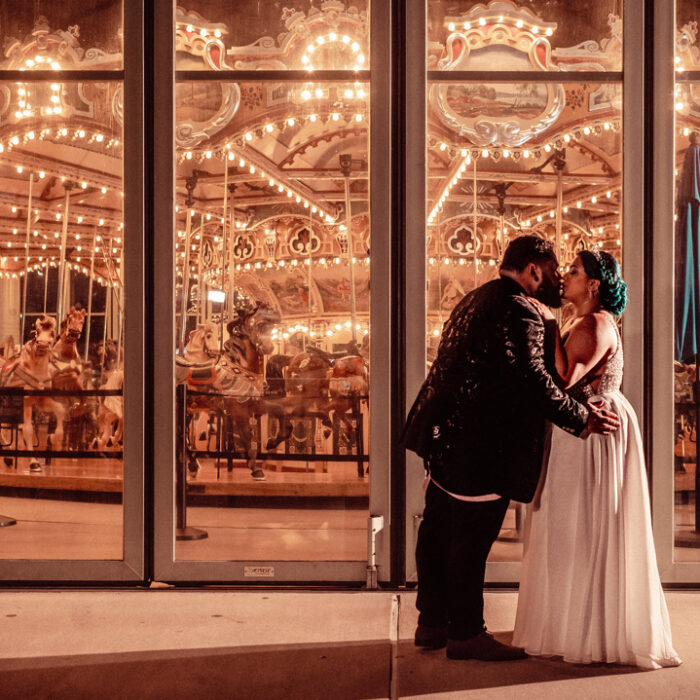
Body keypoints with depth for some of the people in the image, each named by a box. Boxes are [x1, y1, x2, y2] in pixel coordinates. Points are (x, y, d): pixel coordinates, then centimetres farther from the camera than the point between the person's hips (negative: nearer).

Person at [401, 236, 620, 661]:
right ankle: (466, 633, 9)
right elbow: (532, 379, -22)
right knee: (473, 535, -1)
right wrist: (582, 419, -15)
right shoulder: (519, 311, -15)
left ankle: (433, 621, 26)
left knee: (440, 528, 15)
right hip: (479, 442, -11)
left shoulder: (478, 298, 18)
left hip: (446, 431, 11)